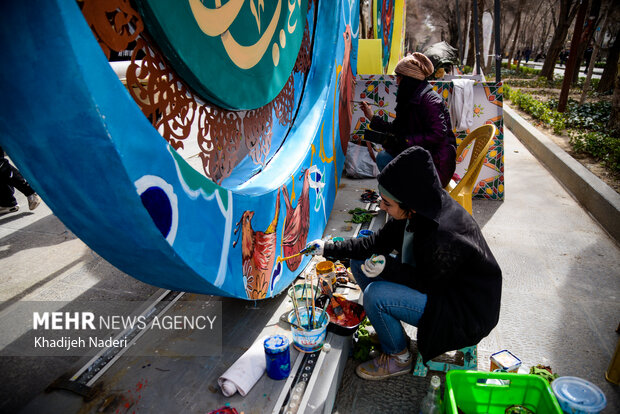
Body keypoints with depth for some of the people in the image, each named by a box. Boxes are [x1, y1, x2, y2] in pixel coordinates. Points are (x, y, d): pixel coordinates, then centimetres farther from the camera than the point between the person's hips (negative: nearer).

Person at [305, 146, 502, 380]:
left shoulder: (444, 238, -37)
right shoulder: (418, 210, -11)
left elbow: (429, 283, -19)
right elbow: (378, 243, 1)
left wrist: (388, 268, -30)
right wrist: (329, 249, 2)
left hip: (465, 312, -8)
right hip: (434, 279, 8)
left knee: (375, 295, -26)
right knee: (360, 262, 1)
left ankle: (399, 358, 4)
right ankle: (391, 329, 17)